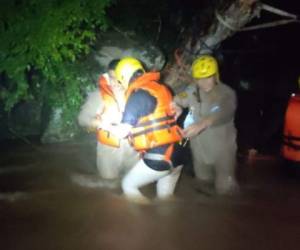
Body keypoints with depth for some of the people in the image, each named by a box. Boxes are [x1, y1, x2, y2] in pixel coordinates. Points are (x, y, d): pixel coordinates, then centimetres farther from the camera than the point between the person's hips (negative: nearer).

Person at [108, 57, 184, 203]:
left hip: (158, 157, -7)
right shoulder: (161, 88, 12)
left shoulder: (137, 94, -10)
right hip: (177, 154, 8)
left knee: (128, 186, 11)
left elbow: (123, 131, -8)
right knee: (165, 198, 19)